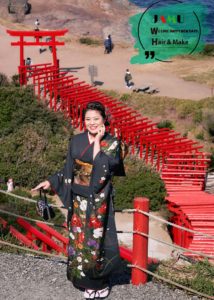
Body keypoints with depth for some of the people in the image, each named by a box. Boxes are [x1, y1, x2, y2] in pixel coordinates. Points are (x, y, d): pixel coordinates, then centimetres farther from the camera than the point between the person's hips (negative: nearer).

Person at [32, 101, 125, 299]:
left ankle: (100, 283, 20)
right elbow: (69, 169, 9)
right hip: (78, 199, 4)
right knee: (79, 239, 9)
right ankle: (85, 280, 25)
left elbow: (103, 168, -23)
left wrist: (97, 141, -21)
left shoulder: (112, 143, -9)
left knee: (97, 239, 3)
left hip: (98, 199, -4)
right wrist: (50, 181, 1)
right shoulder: (76, 141, 3)